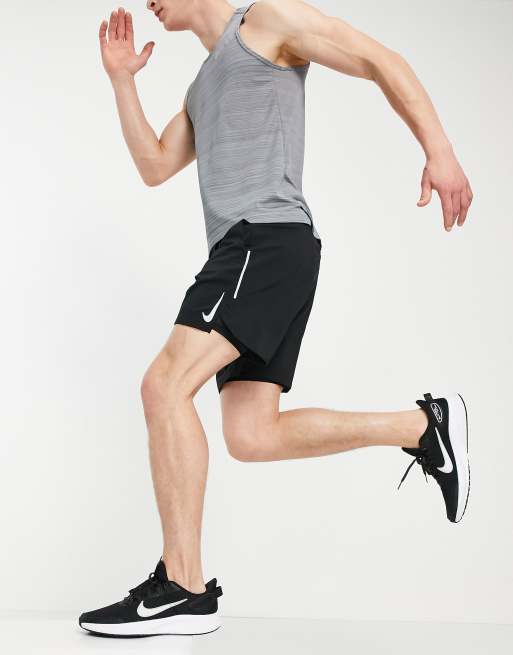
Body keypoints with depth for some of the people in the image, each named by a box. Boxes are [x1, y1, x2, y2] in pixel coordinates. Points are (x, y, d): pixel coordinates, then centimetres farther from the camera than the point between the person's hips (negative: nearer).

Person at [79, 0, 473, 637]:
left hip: (268, 238, -9)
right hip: (244, 253, 9)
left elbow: (384, 62, 1)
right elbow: (154, 167, 28)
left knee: (165, 384, -21)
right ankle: (425, 425, 8)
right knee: (251, 437, 0)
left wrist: (439, 151, -10)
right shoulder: (203, 88, 34)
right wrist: (122, 80, 21)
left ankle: (183, 588, -18)